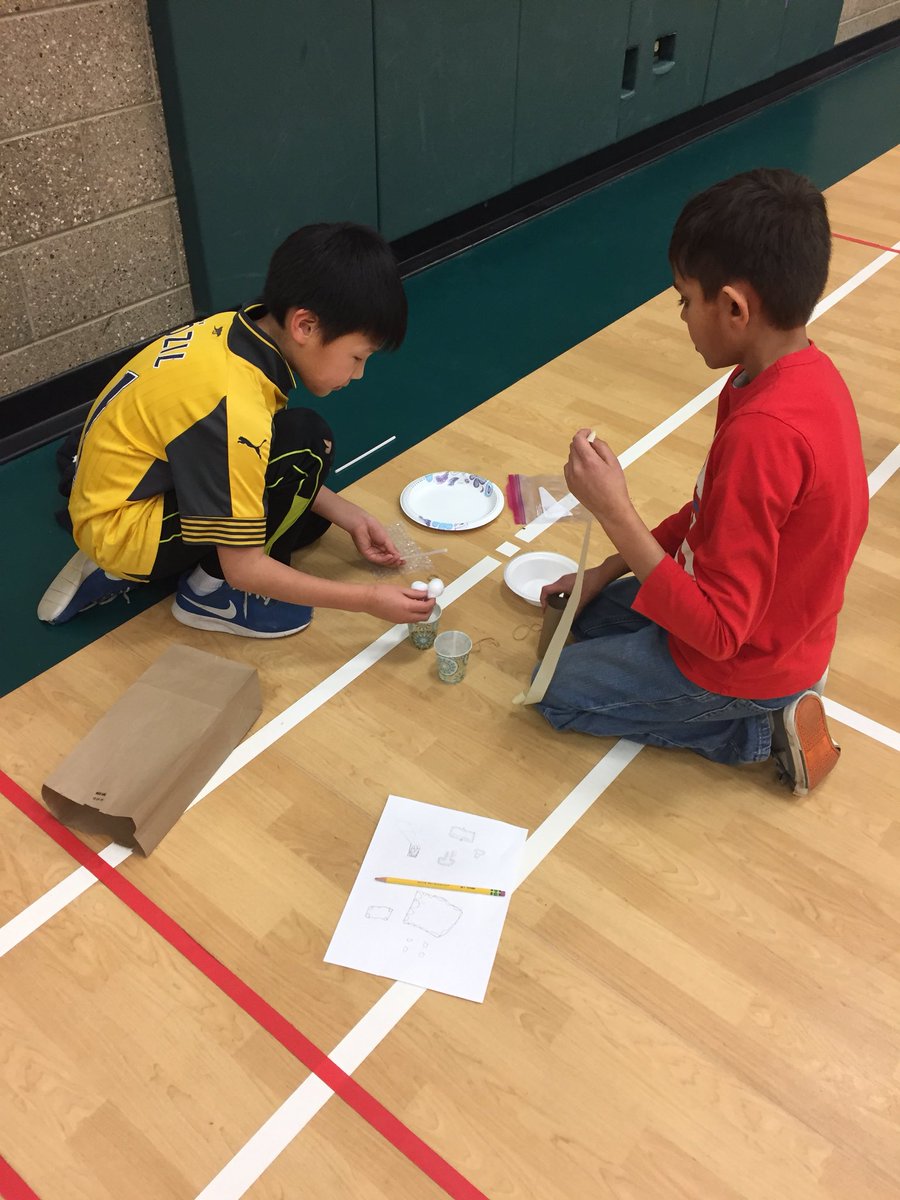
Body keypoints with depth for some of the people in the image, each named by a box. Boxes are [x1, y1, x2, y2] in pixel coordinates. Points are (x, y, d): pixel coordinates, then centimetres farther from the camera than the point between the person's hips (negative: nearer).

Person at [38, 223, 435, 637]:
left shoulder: (240, 330, -7)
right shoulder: (232, 410, -32)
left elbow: (248, 469, 5)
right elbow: (243, 566, -25)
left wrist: (349, 516, 0)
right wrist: (368, 599, -20)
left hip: (116, 494, 9)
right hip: (123, 531, -9)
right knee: (307, 445, -23)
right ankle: (212, 590, -4)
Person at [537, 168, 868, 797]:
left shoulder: (763, 435, -37)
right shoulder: (805, 372, -6)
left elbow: (717, 631, -32)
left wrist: (614, 510, -33)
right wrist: (611, 570, 5)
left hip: (740, 662, -8)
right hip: (773, 625, 9)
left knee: (557, 690, 8)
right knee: (587, 612, 24)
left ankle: (759, 726, 5)